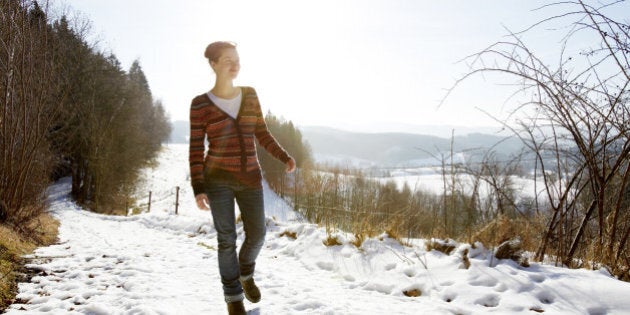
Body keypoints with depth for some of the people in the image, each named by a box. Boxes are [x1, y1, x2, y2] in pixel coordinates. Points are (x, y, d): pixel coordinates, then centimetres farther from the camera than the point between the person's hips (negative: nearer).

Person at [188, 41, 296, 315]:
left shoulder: (249, 95, 3)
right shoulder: (200, 104, -7)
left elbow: (261, 133, 10)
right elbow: (196, 150, -5)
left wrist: (284, 157, -3)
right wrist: (198, 189, -13)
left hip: (249, 177, 4)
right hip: (218, 179, -3)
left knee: (256, 234, 7)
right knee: (227, 240, 1)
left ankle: (245, 272, 39)